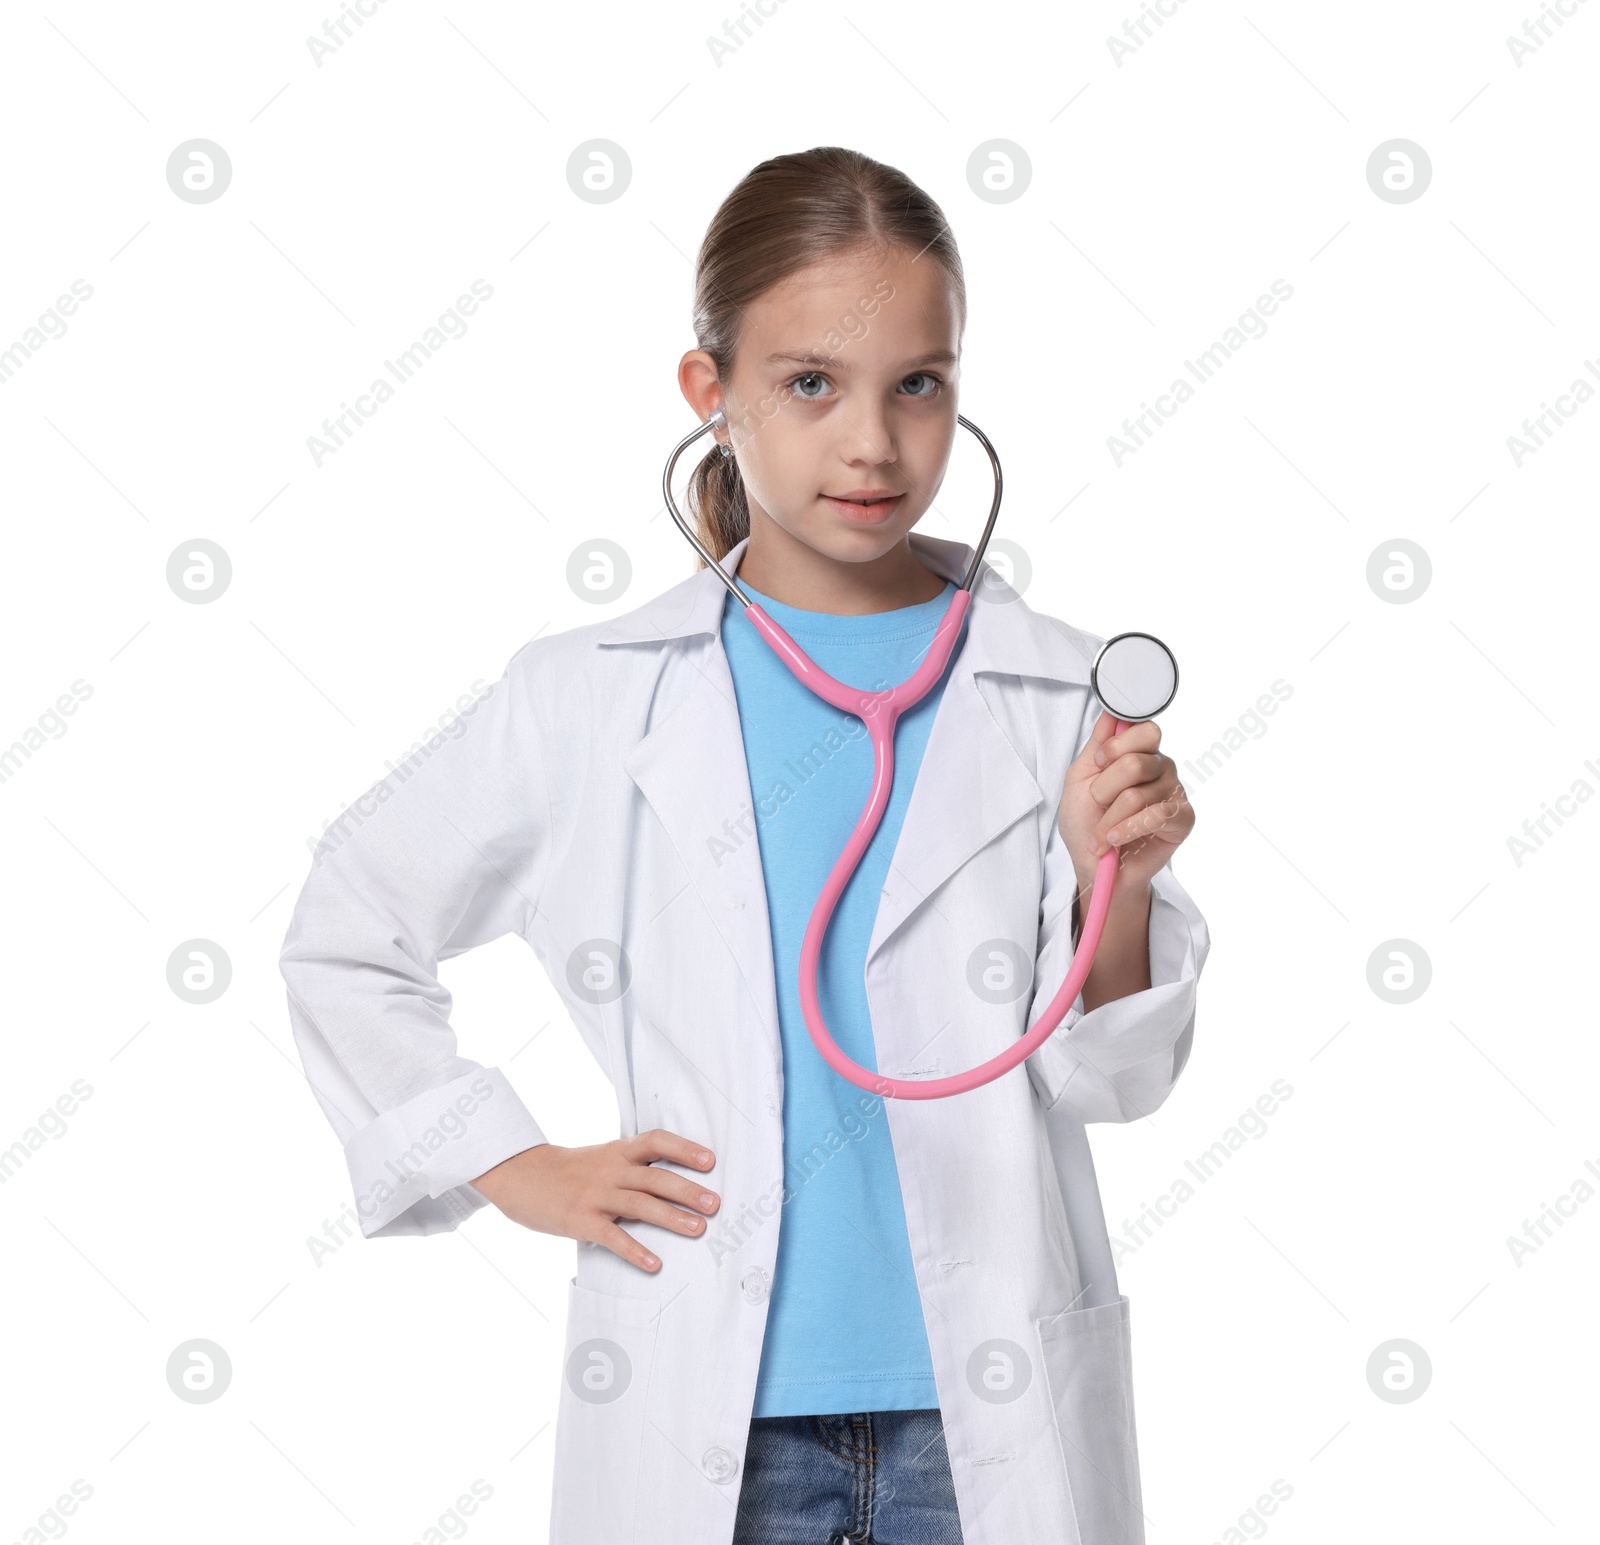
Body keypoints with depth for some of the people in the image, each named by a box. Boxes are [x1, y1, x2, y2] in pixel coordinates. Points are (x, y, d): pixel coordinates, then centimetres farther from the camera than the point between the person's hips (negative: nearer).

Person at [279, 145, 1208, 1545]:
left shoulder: (1058, 697, -2)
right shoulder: (591, 698, -2)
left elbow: (1110, 1079, -2)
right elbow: (345, 939, 10)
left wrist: (1117, 890, -20)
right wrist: (512, 1164, 2)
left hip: (987, 1411, 0)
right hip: (706, 1412, 0)